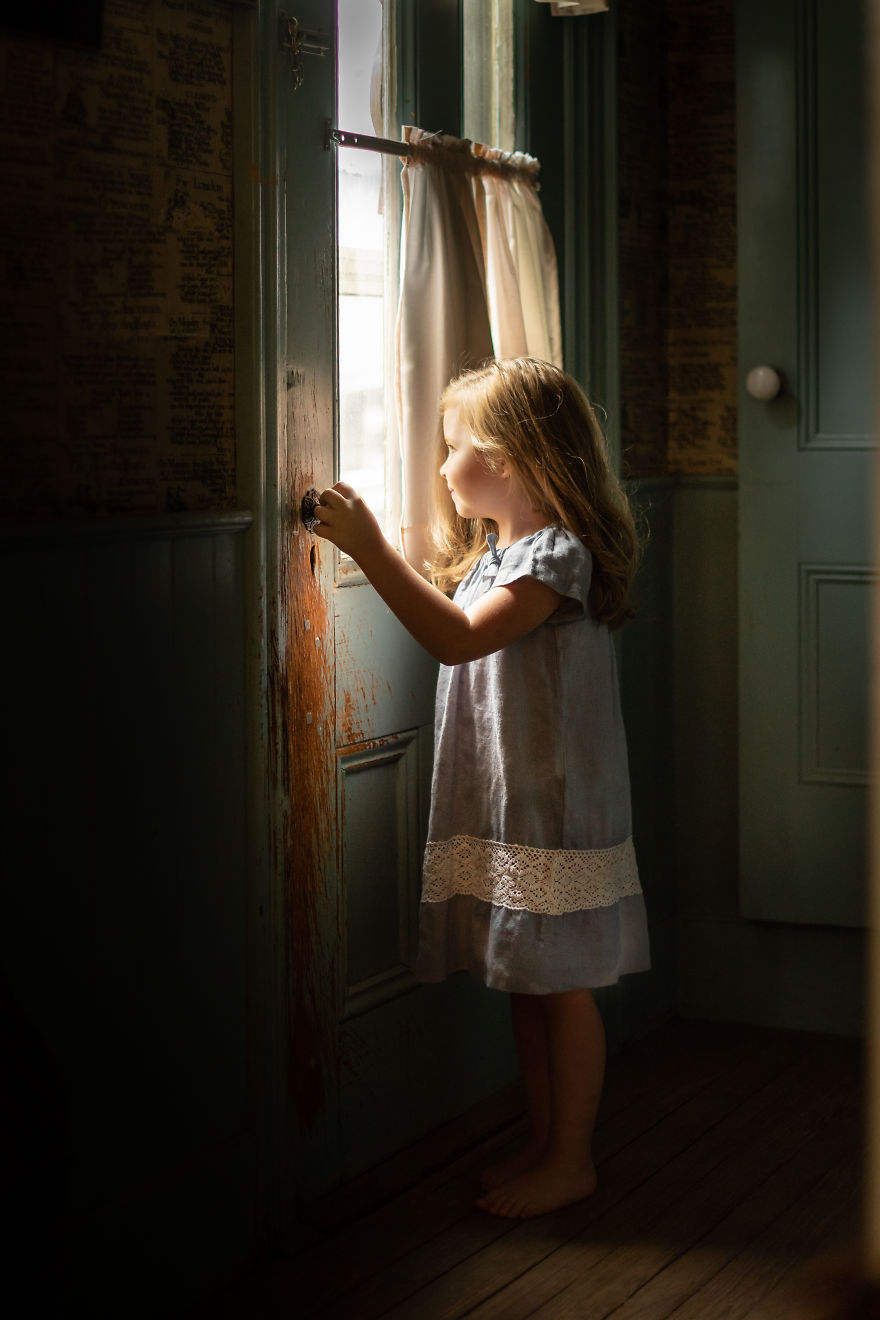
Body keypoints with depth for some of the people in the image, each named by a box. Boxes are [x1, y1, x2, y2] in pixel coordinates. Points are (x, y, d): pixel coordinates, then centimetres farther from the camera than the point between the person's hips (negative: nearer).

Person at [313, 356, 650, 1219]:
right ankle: (544, 1143, 26)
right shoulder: (493, 549, 14)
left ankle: (571, 1159, 13)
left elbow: (459, 637, -28)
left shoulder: (558, 554, -17)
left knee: (561, 984, 2)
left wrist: (369, 548, -30)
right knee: (524, 984, 15)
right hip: (498, 803, 9)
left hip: (554, 808, -9)